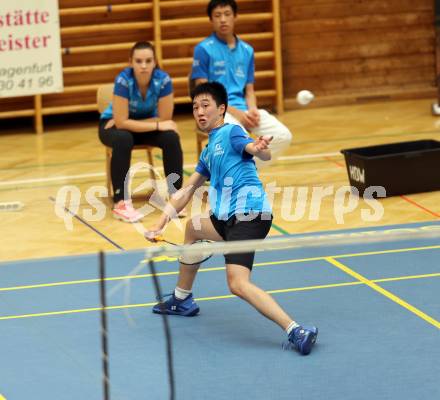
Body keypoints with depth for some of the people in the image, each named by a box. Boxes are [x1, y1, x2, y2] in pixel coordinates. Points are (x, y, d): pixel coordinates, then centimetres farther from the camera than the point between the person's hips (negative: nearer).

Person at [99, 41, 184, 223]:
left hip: (148, 122, 3)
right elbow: (121, 122, -31)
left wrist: (132, 123, -23)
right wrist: (157, 126, -31)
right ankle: (120, 202, -32)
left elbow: (164, 119, -20)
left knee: (171, 137, -26)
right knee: (123, 139, -35)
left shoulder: (163, 80, -26)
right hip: (114, 124, -2)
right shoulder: (123, 80, -32)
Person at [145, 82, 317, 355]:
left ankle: (295, 330, -37)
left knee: (238, 283, -26)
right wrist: (161, 224, 23)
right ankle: (182, 300, 44)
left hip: (249, 215, -10)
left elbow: (264, 154, -20)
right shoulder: (209, 151, 24)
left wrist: (260, 149, -44)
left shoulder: (231, 133, -2)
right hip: (230, 219, 10)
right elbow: (187, 190, 29)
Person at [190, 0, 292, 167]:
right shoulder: (203, 49, -3)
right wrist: (235, 113, -16)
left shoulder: (247, 50, 14)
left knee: (282, 136, -14)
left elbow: (249, 90, 16)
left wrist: (252, 110, -7)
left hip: (244, 110, 6)